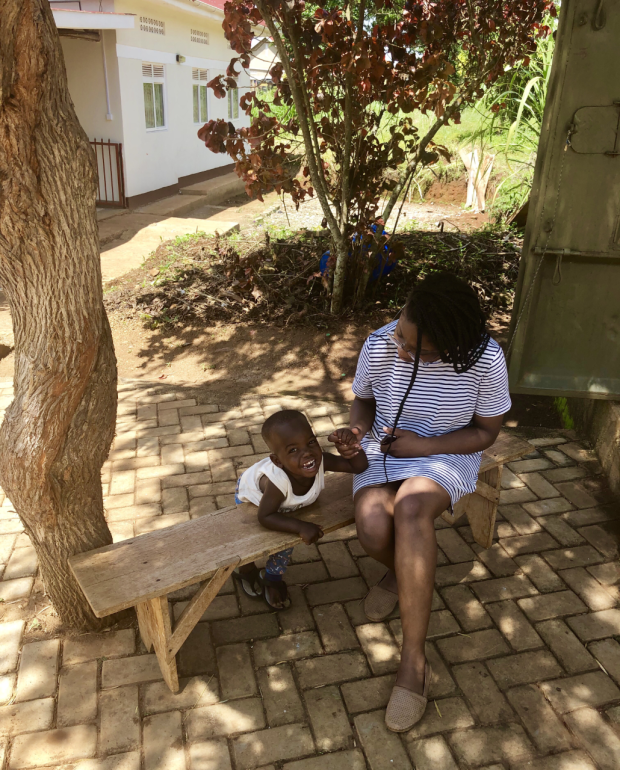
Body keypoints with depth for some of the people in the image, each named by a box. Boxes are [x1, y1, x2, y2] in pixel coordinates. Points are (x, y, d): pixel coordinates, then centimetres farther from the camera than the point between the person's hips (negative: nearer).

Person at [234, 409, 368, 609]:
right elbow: (264, 517, -39)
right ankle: (246, 570, 48)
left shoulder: (320, 460, -39)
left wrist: (351, 445, -46)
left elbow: (359, 466, -26)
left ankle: (273, 578, 43)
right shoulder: (277, 482, -52)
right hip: (252, 498, -4)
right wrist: (300, 527, -49)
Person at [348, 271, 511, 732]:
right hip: (384, 450, 3)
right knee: (373, 529, -27)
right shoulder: (380, 345, -16)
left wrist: (424, 445, -20)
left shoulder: (484, 359, -20)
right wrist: (359, 428, -18)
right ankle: (410, 570, 15)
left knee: (411, 508, -35)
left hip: (446, 453, -2)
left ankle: (414, 663, -22)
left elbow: (487, 431, -8)